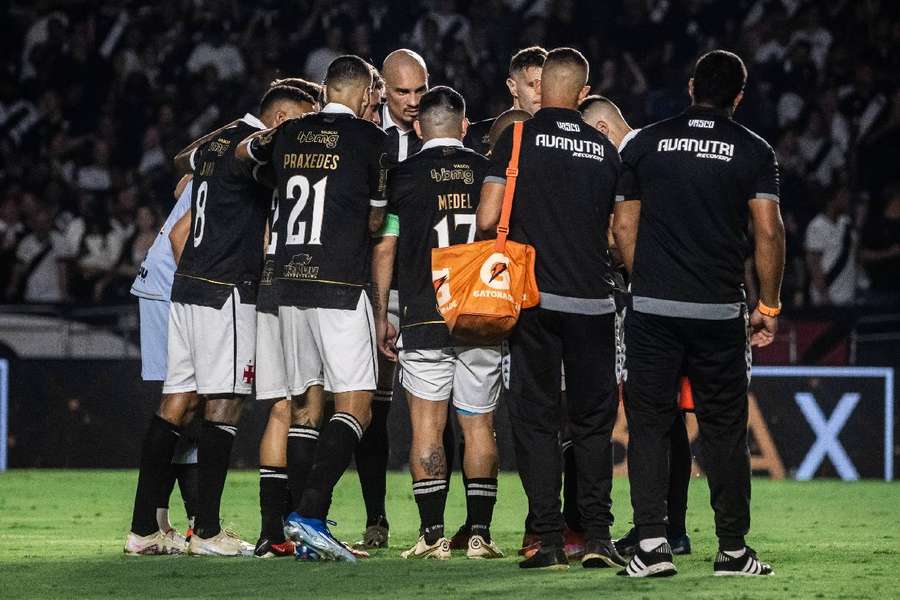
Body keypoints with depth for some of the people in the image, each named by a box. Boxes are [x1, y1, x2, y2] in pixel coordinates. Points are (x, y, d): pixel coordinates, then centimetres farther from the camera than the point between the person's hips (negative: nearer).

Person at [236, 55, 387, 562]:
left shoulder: (287, 135, 10)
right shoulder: (370, 139, -4)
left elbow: (241, 153, 34)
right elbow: (376, 221, 7)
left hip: (290, 286, 6)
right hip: (342, 287, -6)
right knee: (355, 407, -6)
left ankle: (306, 529, 10)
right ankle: (310, 513, -22)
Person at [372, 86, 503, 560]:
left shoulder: (404, 175, 0)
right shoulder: (489, 173, 6)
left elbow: (385, 251, 1)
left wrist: (381, 317, 9)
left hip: (424, 319, -2)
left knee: (427, 426, 0)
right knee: (479, 426, 7)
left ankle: (433, 534, -6)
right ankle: (480, 533, 4)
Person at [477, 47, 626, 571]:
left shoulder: (519, 137, -2)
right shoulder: (605, 149, 8)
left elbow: (488, 219, -7)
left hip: (535, 297, -2)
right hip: (593, 301, 2)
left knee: (536, 419, 3)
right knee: (593, 422, 12)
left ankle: (551, 541, -2)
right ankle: (598, 534, 4)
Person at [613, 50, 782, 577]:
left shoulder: (645, 144, 7)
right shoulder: (753, 151, 1)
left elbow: (624, 227, 9)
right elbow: (769, 231, -5)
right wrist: (769, 306, 5)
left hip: (652, 309, 1)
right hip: (720, 311, -1)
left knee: (649, 425, 4)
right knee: (725, 430, 7)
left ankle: (652, 542, -7)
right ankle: (733, 549, 10)